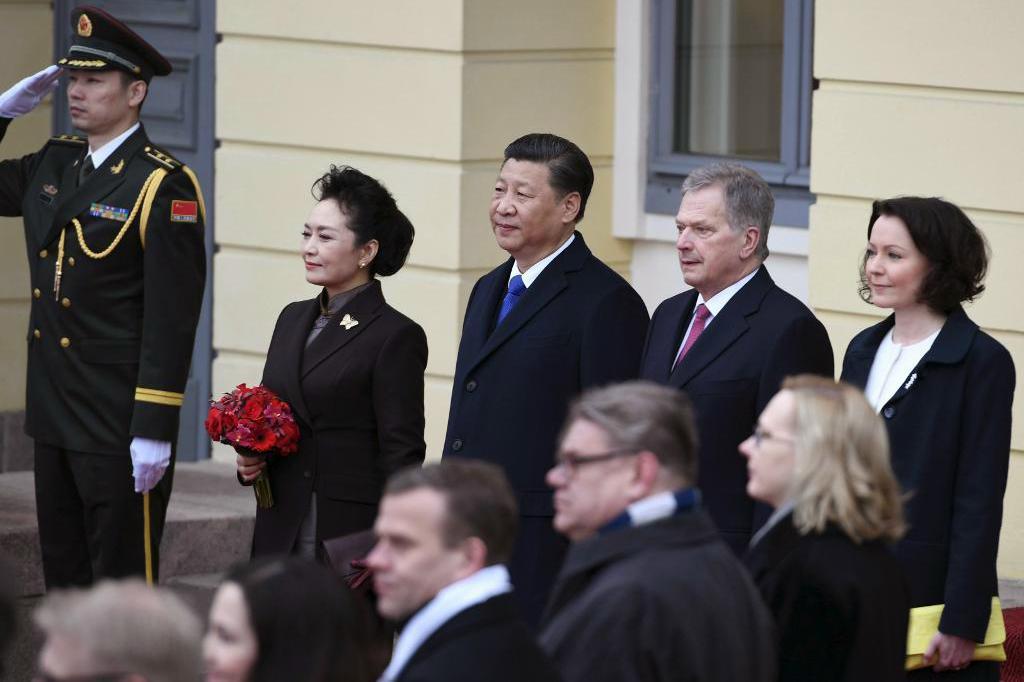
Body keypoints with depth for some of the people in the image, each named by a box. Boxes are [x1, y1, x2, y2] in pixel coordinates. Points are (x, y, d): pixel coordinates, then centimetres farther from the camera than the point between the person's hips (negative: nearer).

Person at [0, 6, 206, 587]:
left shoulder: (164, 186, -12)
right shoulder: (55, 164, 10)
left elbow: (172, 318, -16)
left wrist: (154, 430, -20)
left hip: (121, 430, -8)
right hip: (55, 419, 8)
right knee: (64, 582, 12)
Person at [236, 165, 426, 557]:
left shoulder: (396, 337, -7)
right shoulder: (293, 319, 15)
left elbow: (401, 457, -8)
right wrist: (250, 463, 3)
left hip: (352, 537, -6)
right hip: (281, 536, 6)